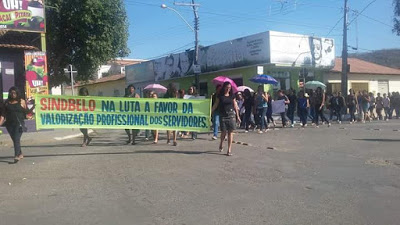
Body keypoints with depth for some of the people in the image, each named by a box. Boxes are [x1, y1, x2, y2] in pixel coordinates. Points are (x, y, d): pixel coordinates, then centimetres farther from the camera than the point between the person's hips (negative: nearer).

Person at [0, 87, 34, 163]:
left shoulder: (22, 101, 1)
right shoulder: (7, 102, 7)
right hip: (9, 124, 4)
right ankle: (20, 154, 28)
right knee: (14, 140, 12)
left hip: (19, 123, -4)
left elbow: (27, 112, 5)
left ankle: (16, 156, -16)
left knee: (17, 139, -14)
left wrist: (33, 108, -12)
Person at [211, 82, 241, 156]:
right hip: (223, 116, -1)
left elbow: (235, 106, 11)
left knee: (230, 132, -2)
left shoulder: (232, 96, 8)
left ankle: (229, 149, 1)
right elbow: (215, 105, 7)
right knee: (224, 131, -4)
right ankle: (221, 144, 27)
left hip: (231, 115, 1)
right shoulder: (220, 96, 5)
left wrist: (237, 116, 10)